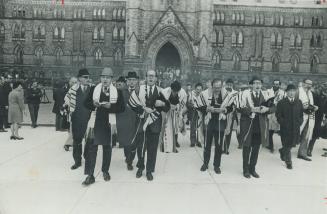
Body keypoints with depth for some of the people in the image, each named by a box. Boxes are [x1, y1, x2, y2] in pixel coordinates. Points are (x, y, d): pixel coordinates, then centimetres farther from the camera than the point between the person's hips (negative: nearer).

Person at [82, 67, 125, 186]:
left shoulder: (117, 91, 1)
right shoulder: (94, 89, 3)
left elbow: (122, 108, -2)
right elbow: (86, 103, 7)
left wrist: (111, 106, -18)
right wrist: (93, 103, -14)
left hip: (109, 123, 0)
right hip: (95, 122, 0)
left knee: (107, 147, 12)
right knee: (92, 147, -2)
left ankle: (105, 171, 30)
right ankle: (90, 175, 5)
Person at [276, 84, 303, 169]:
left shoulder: (299, 102, 7)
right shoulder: (281, 102, -5)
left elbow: (301, 114, 12)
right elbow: (278, 115, -5)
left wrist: (299, 122, -2)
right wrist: (283, 123, -13)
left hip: (296, 128, 4)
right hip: (285, 128, -4)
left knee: (293, 143, 10)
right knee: (287, 145, 2)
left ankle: (282, 151, 40)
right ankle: (288, 161, 18)